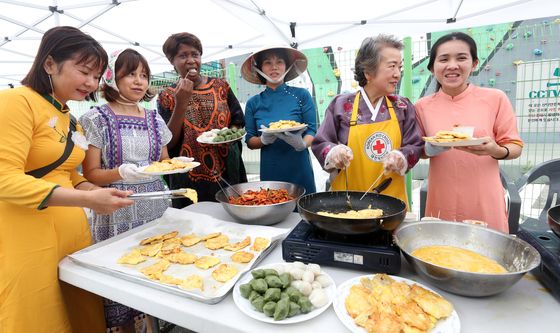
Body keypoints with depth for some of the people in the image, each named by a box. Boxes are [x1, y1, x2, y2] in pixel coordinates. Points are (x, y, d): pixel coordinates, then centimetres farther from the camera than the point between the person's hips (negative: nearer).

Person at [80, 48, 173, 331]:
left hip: (156, 207, 4)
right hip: (118, 212, -3)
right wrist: (122, 172, -25)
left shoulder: (154, 118, 9)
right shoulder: (97, 119, -4)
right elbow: (90, 175, -6)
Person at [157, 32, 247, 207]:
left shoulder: (221, 86, 5)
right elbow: (168, 143, -5)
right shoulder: (167, 97, 3)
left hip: (227, 174, 1)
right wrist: (181, 104, -15)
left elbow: (239, 123, 10)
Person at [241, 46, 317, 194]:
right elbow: (249, 141, 4)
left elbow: (312, 131, -3)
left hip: (299, 169, -1)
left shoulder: (301, 95, -2)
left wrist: (302, 144, -24)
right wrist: (264, 140, -17)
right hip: (270, 171, 1)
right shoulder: (253, 103, 3)